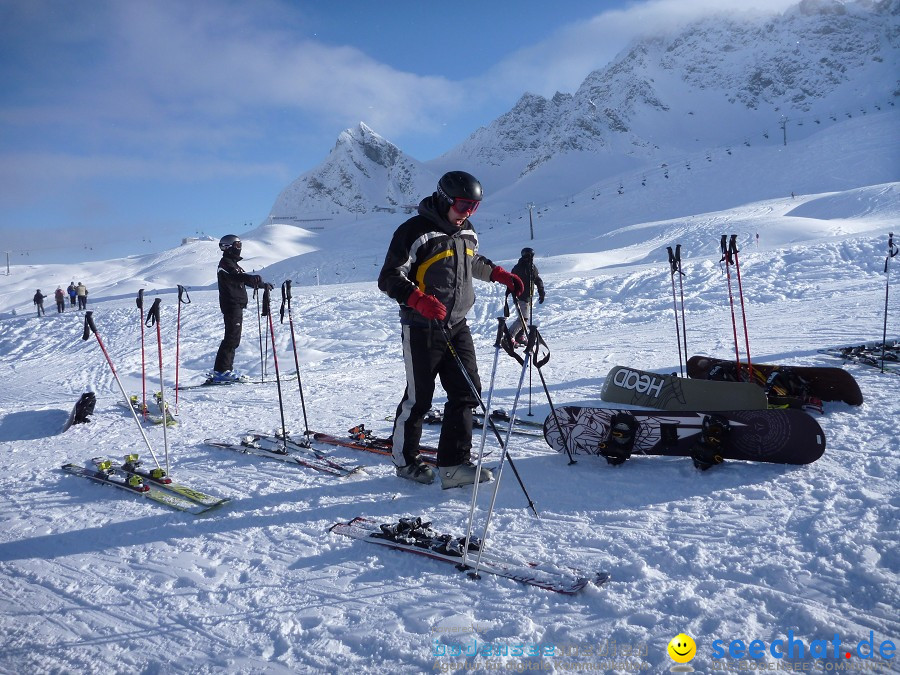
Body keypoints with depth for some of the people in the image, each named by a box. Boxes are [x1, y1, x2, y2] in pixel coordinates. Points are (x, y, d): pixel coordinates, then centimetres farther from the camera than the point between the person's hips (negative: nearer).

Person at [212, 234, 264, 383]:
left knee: (233, 338, 12)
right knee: (232, 338, -12)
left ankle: (226, 370, 16)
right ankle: (221, 371, -13)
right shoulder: (226, 264, -11)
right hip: (232, 305, -11)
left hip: (236, 305, 11)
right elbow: (239, 277, -27)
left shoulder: (232, 263, 22)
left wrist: (261, 284, 10)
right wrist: (257, 279, -36)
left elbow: (244, 279, 22)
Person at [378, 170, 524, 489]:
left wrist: (500, 275, 20)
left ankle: (453, 465, 6)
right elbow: (389, 278, -14)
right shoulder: (415, 231, -12)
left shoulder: (467, 233, 11)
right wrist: (419, 299, -29)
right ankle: (405, 460, 22)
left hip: (457, 326, 7)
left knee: (467, 392, 0)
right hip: (422, 329, -7)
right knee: (418, 398, 2)